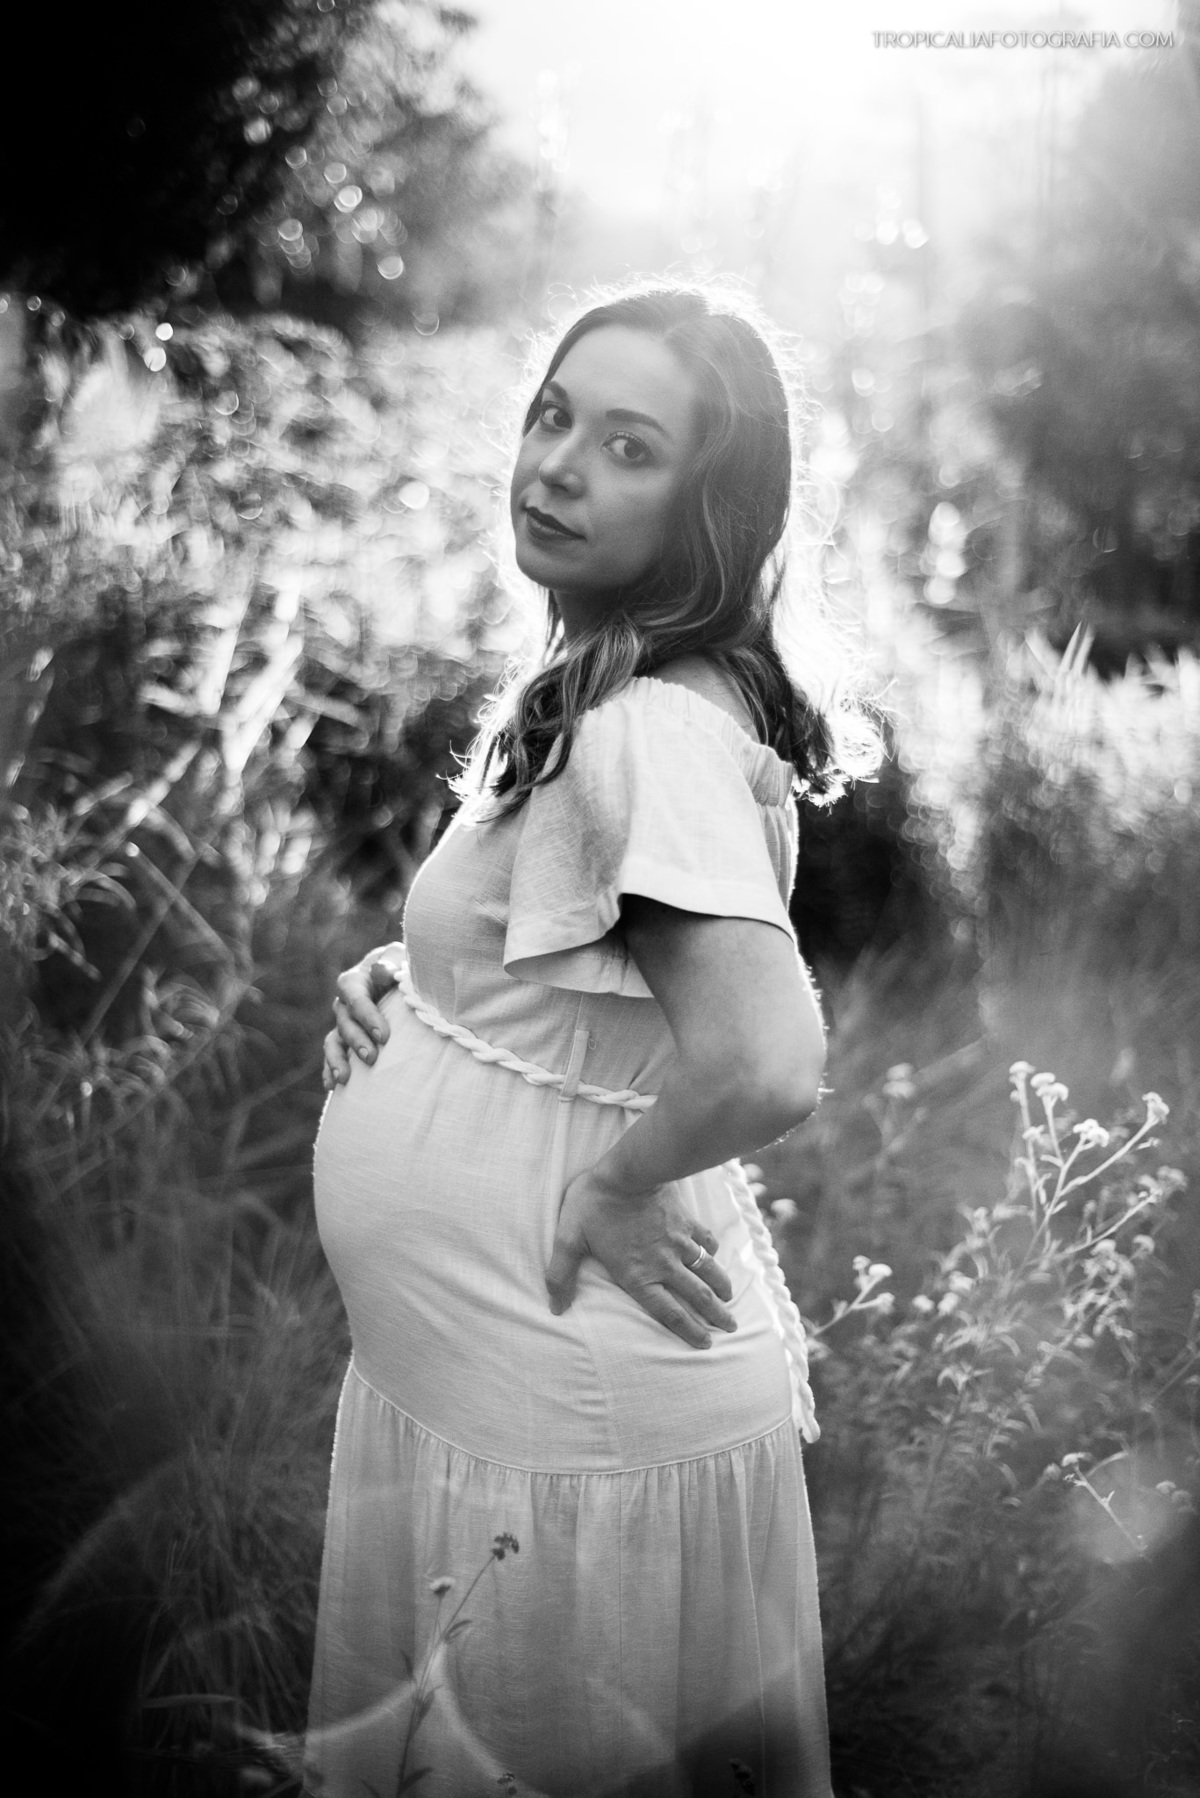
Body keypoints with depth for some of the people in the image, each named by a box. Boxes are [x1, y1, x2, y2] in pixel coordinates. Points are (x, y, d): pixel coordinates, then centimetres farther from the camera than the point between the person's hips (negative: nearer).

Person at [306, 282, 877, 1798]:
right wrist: (403, 985, 1)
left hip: (574, 1425, -9)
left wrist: (613, 1183, -20)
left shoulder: (658, 735, -25)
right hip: (456, 1376, 9)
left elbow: (768, 1066, -37)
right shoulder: (583, 693, 5)